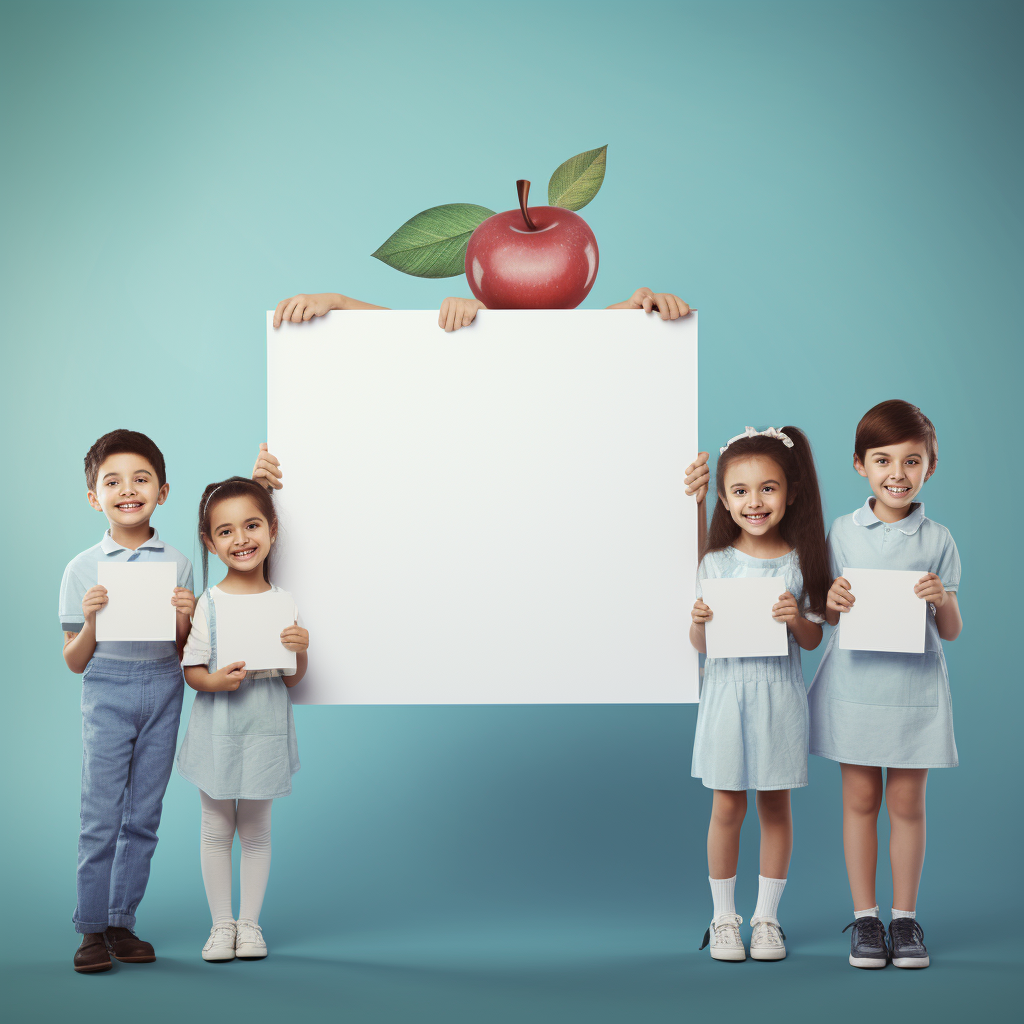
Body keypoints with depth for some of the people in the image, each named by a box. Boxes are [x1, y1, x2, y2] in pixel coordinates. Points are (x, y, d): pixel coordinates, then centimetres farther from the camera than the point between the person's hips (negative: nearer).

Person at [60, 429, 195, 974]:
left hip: (163, 689, 2)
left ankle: (121, 922, 17)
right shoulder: (83, 568, -1)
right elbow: (74, 662, 2)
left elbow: (185, 652, 8)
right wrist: (91, 623, -16)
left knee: (143, 816, 7)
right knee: (100, 814, -3)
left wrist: (185, 619, -12)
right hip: (107, 690, -2)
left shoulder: (177, 563, 4)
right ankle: (92, 928, 7)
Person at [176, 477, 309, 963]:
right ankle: (221, 922, 21)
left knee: (255, 830, 11)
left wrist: (300, 651, -15)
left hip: (265, 728, 1)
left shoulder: (283, 603, -1)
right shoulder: (209, 603, -7)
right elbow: (190, 670, -3)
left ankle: (250, 922, 22)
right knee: (216, 828, 8)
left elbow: (293, 679, 5)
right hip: (217, 727, -1)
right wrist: (214, 681, -23)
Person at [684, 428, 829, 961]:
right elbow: (700, 645, 1)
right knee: (728, 806, 3)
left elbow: (813, 640, 3)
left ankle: (766, 916, 19)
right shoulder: (716, 562, -1)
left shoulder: (800, 562, -1)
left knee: (775, 806, 7)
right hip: (727, 690, 0)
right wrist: (698, 622, -19)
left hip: (779, 693, 0)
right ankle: (724, 916, 17)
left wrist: (796, 619, -17)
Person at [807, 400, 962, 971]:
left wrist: (943, 600, -18)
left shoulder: (937, 540, 0)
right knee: (860, 801, 6)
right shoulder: (844, 532, 2)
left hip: (915, 686, 0)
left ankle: (905, 917, 17)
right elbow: (826, 618, 7)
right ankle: (865, 916, 16)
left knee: (907, 802, 5)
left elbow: (952, 632, 2)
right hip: (854, 683, 1)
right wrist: (834, 602, -15)